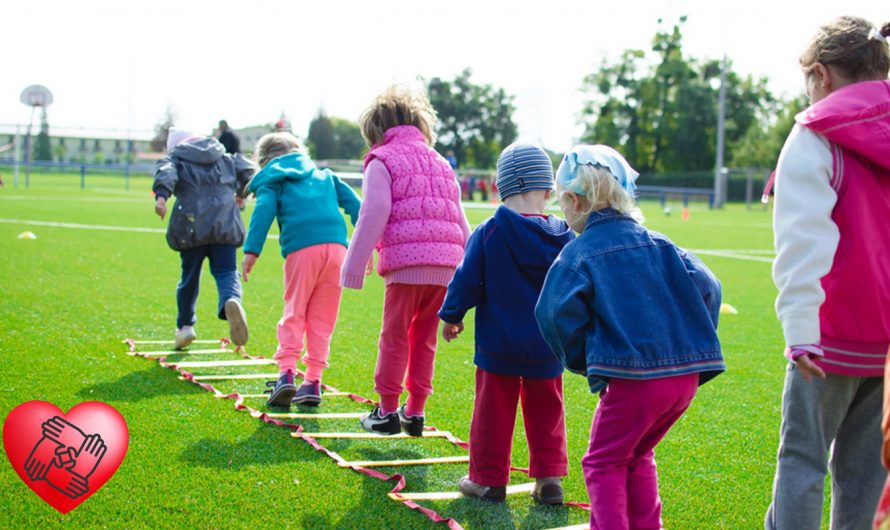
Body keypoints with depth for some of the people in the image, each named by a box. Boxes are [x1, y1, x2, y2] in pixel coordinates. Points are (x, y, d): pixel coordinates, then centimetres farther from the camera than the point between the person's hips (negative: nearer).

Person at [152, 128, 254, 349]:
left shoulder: (175, 159, 13)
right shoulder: (225, 158, 22)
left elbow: (166, 173, -8)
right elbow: (247, 169, 13)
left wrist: (161, 195, -27)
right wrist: (241, 192, 31)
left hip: (192, 226, -1)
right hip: (225, 225, 1)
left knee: (190, 276, 15)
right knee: (226, 271, -2)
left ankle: (185, 325, 25)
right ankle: (231, 300, -36)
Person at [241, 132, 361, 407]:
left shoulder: (272, 181, 17)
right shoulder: (325, 175, 30)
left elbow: (263, 211, -1)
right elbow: (353, 203, 21)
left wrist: (251, 251, -9)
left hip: (302, 249, -3)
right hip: (337, 246, 3)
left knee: (294, 313, 6)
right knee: (322, 318, 9)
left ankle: (287, 372, -9)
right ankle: (313, 381, 8)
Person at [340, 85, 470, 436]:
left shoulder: (382, 161, 4)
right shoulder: (441, 163, 24)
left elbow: (373, 217, -5)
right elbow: (460, 222, 23)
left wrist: (354, 268, -3)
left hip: (406, 262, -6)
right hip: (446, 266, 6)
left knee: (395, 337, 4)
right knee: (424, 339, 14)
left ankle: (387, 411, 9)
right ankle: (415, 412, 17)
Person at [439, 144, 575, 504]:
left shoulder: (488, 233, -13)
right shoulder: (563, 237, -4)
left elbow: (466, 280, -8)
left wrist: (451, 316, 8)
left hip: (498, 343, -2)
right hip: (546, 347, 3)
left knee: (493, 410, 8)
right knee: (545, 411, 14)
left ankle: (488, 479, 15)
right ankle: (549, 478, 14)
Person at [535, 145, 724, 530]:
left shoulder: (578, 254, -3)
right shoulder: (657, 244, 12)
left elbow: (559, 314, -14)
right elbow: (705, 287, 5)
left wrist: (582, 361, 3)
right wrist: (695, 345, 14)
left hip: (631, 379, -6)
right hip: (686, 375, 6)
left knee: (604, 462, 10)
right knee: (638, 457, 25)